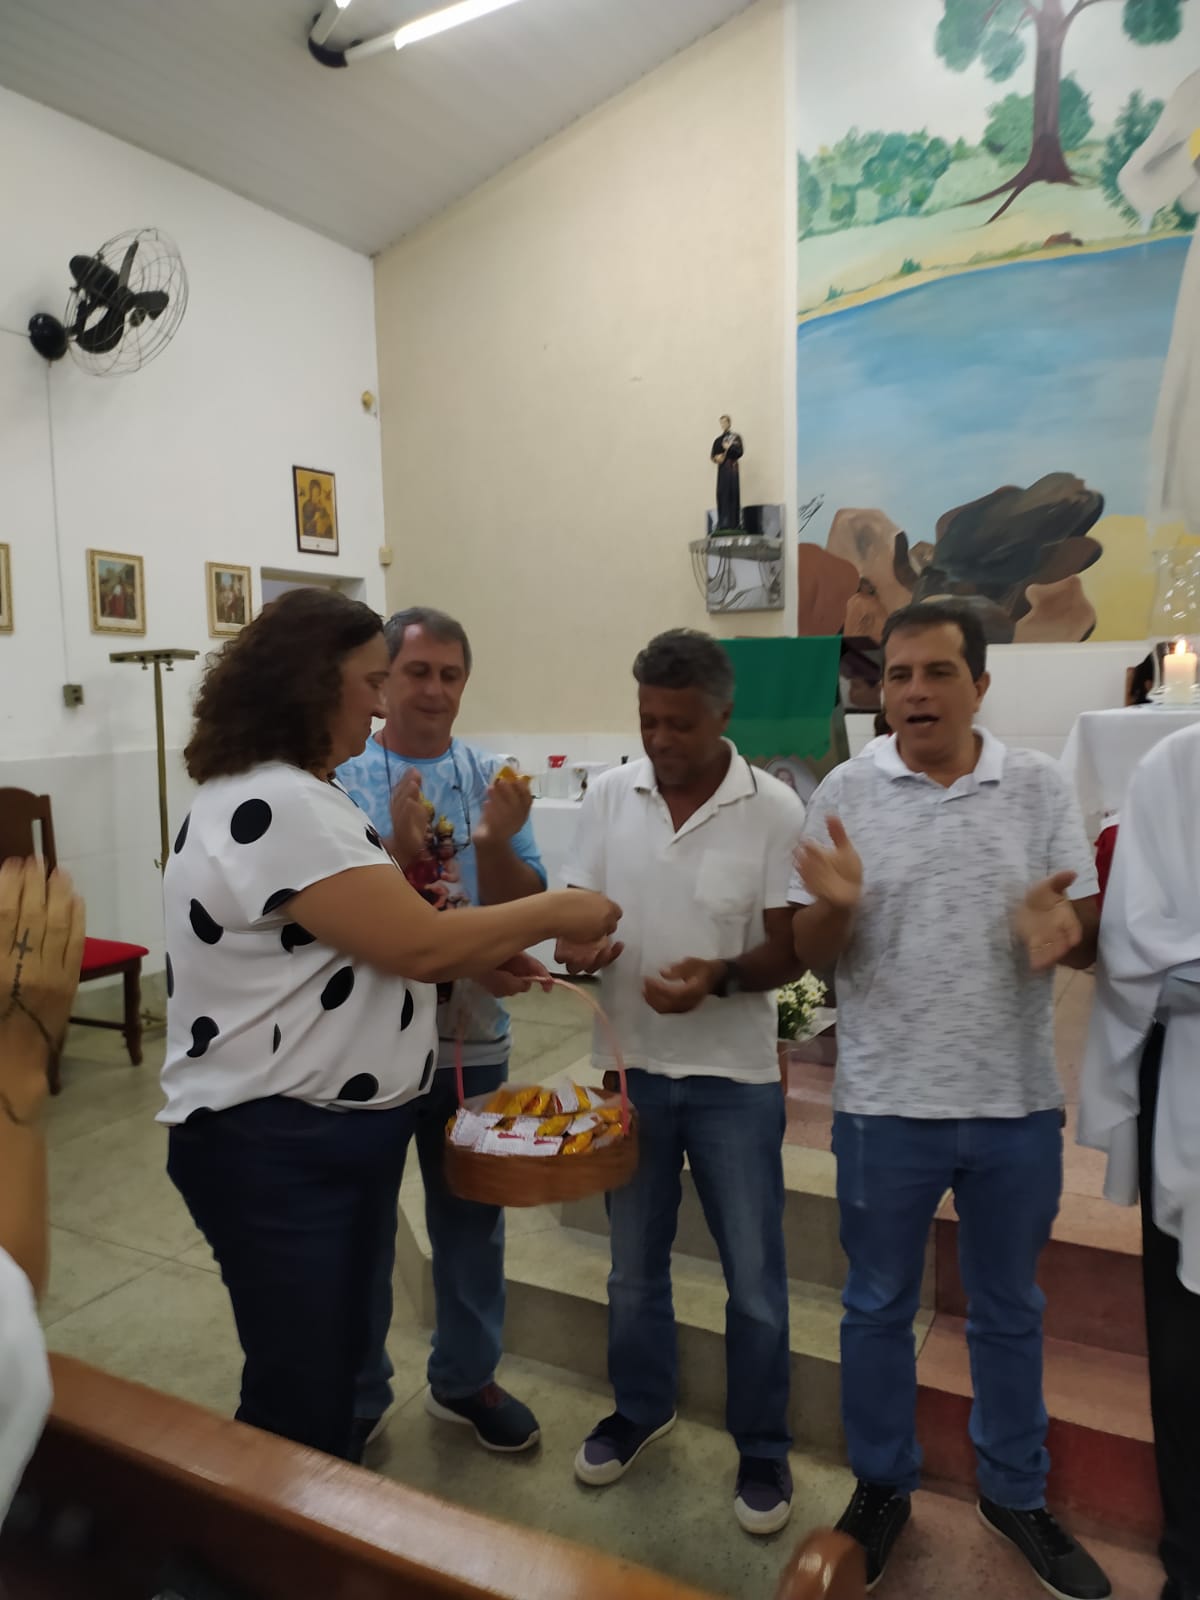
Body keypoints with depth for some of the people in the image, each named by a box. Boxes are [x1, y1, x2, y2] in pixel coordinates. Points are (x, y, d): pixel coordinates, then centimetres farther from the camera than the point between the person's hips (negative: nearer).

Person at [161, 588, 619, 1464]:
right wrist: (554, 913, -11)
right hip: (275, 1148, -10)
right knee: (300, 1393, 7)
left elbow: (372, 943, 15)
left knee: (340, 1362, 23)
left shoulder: (299, 794, 11)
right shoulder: (276, 806, -23)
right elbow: (419, 944, -24)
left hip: (339, 1130, 10)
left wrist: (485, 956, 2)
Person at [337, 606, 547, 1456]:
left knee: (471, 1216, 17)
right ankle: (356, 1395, 36)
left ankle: (466, 1376, 40)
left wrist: (493, 842, -23)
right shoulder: (340, 776, -7)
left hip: (471, 1038, 3)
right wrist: (400, 843, -28)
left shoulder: (492, 779, 0)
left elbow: (523, 911, -5)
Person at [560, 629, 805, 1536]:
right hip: (629, 1066, 3)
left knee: (754, 1279, 10)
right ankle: (641, 1409, 44)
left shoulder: (775, 810, -12)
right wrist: (575, 945, -17)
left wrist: (721, 976, -29)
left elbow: (790, 952, -10)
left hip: (733, 1077, -3)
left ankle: (762, 1449, 34)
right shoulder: (608, 795, -3)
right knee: (634, 1265, 20)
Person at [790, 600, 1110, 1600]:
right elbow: (811, 953, -3)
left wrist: (1059, 928, -24)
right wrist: (838, 906, -25)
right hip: (885, 1103, -1)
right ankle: (882, 1487, 38)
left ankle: (1016, 1494, 42)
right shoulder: (847, 794, -5)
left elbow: (1090, 941, -1)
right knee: (878, 1308, 16)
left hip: (1017, 1104, 1)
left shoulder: (1041, 787, -2)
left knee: (1010, 1312, 19)